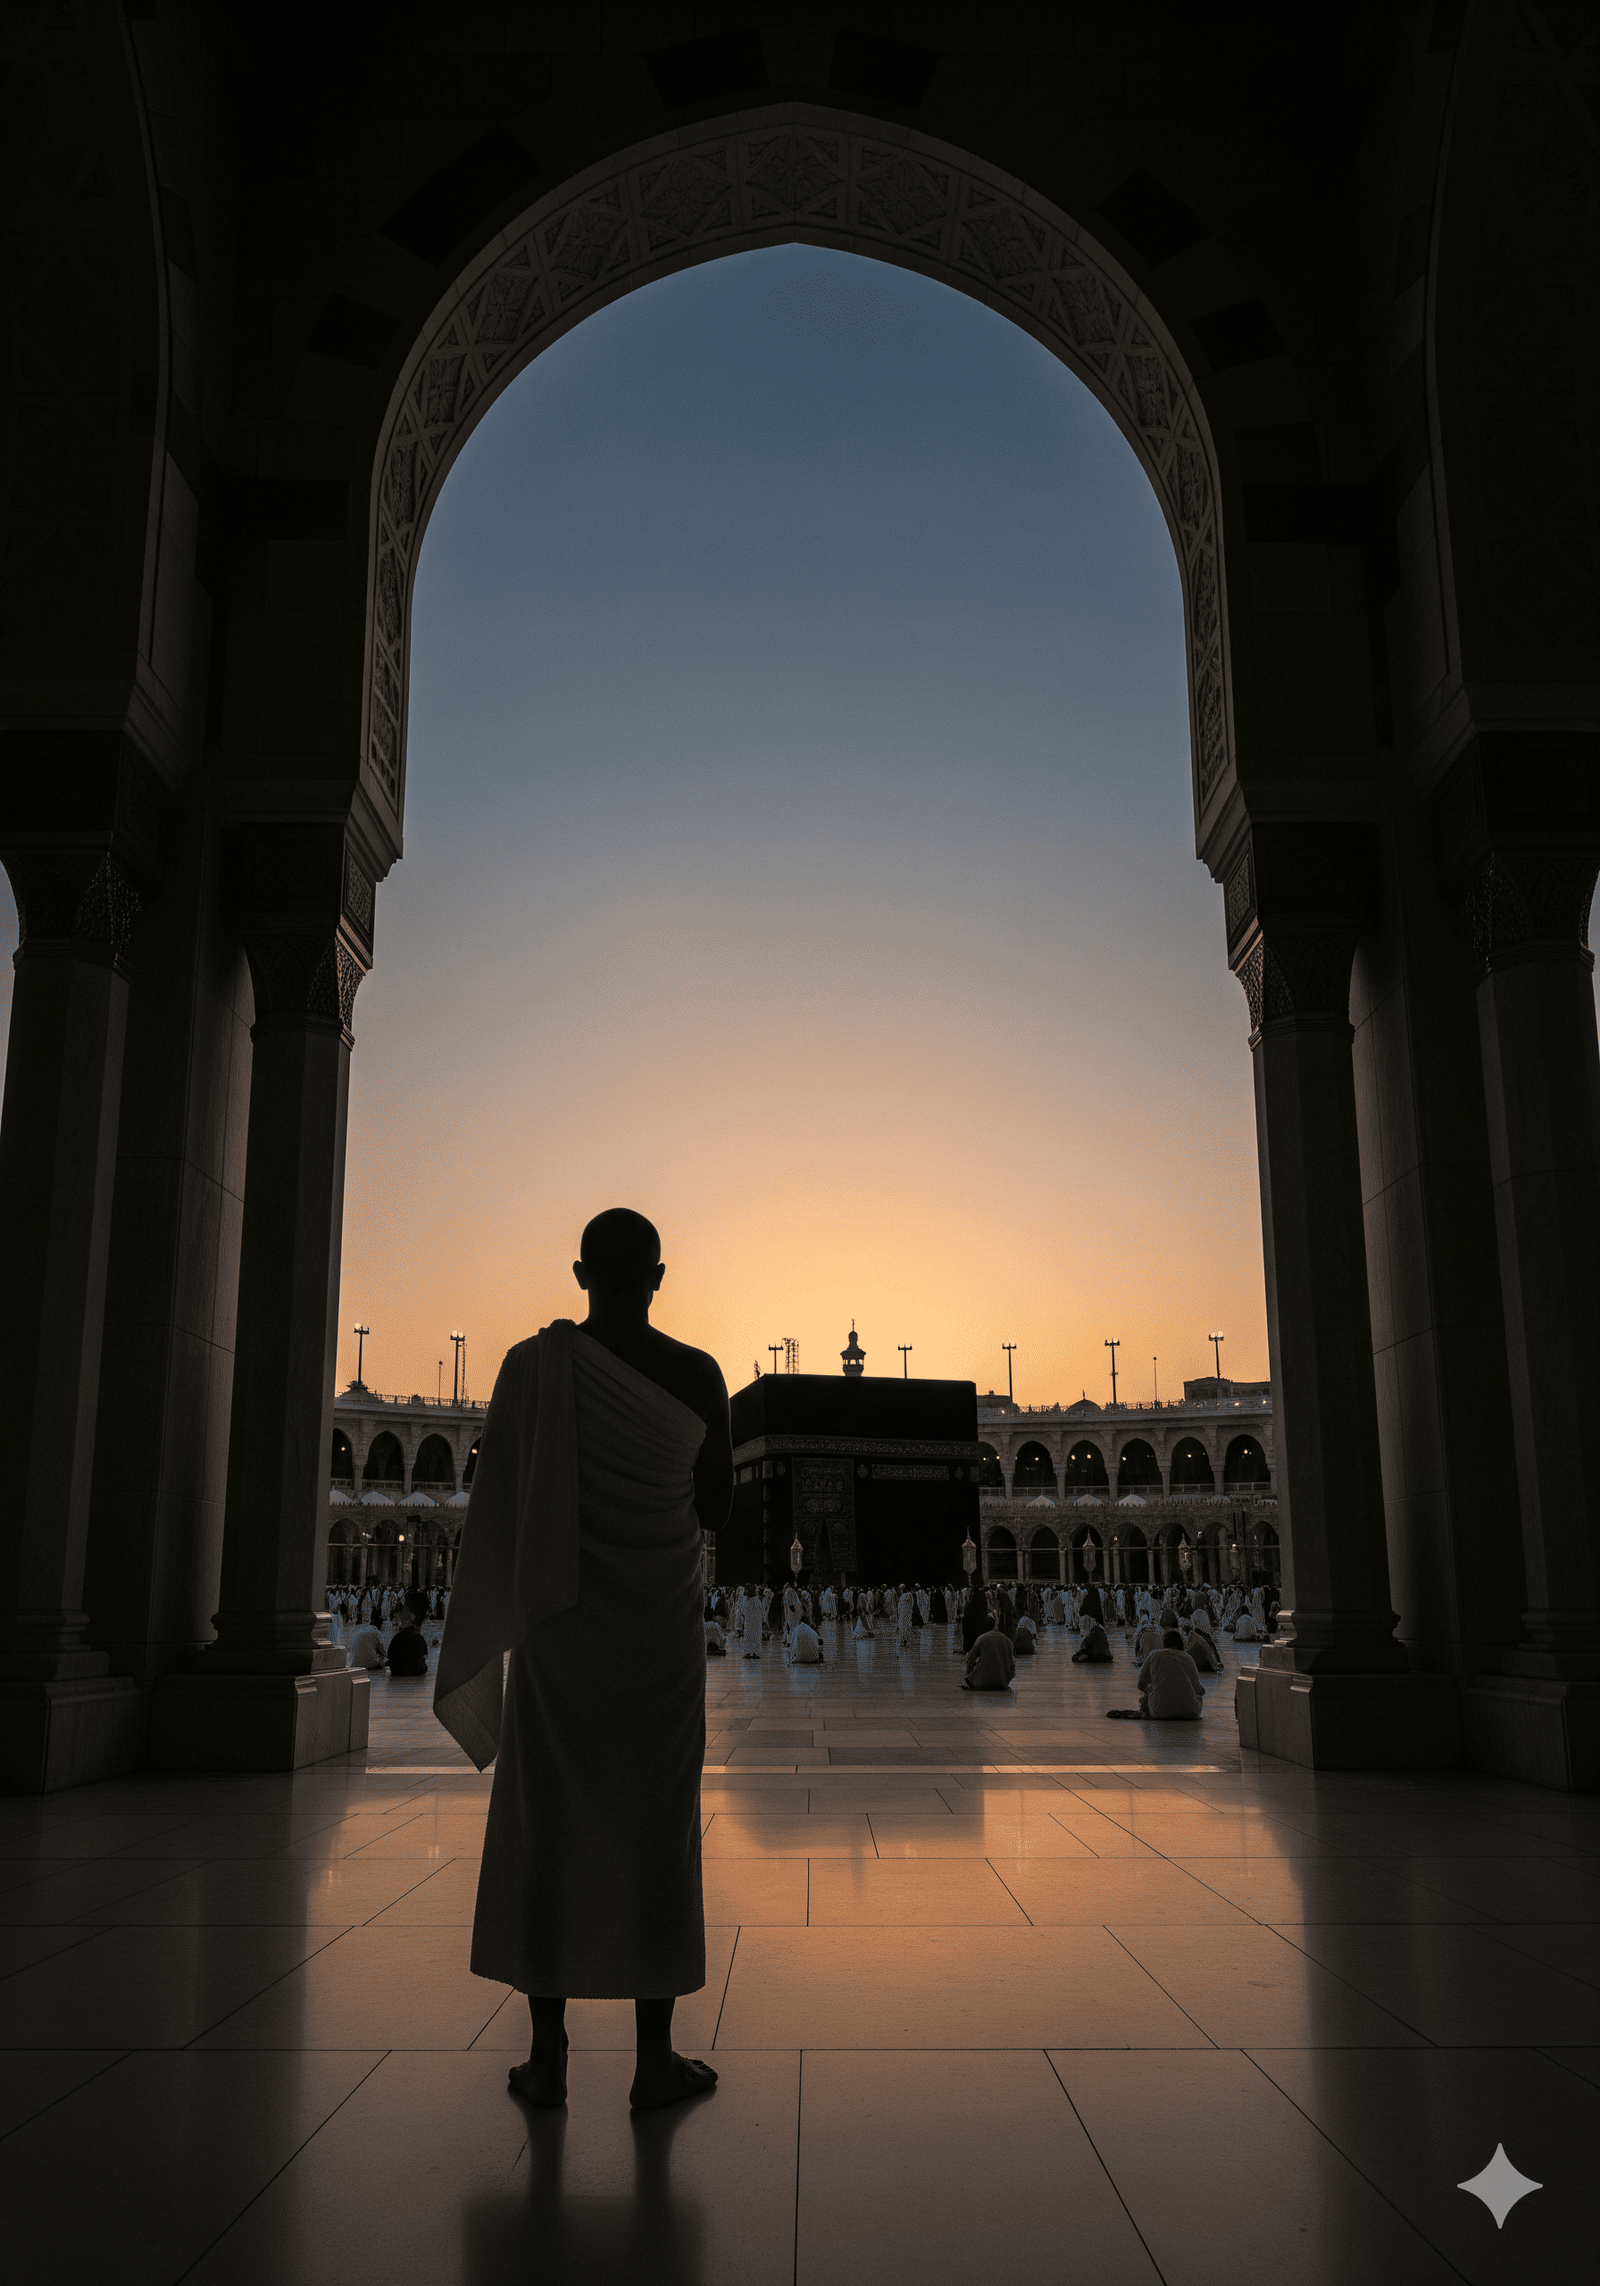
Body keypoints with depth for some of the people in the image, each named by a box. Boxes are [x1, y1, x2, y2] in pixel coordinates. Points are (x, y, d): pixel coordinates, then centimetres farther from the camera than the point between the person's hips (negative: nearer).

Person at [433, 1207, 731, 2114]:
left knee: (547, 1826, 8)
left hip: (559, 1626, 0)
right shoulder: (697, 1374, -5)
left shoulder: (534, 1364, -6)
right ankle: (656, 2058, 12)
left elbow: (500, 1505, -5)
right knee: (657, 1832, 6)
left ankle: (548, 2055, 13)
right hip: (661, 1630, 0)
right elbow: (715, 1510, 4)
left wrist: (486, 1638, 5)